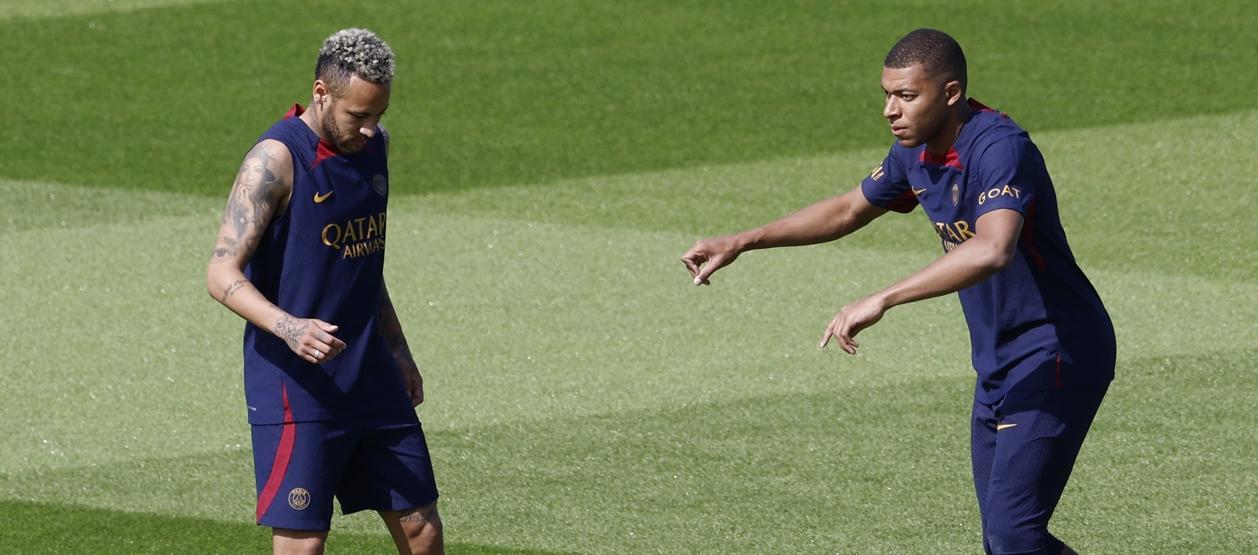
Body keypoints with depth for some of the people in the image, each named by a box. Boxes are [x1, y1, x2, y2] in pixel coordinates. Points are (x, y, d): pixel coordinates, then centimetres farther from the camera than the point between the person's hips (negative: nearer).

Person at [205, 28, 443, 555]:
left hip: (373, 379, 7)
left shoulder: (374, 144, 10)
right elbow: (223, 274, -21)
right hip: (295, 386, -7)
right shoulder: (276, 159, -14)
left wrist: (398, 352, 26)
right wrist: (287, 327, -37)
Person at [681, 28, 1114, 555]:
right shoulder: (917, 152, 5)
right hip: (998, 364, 9)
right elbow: (850, 210, 23)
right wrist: (741, 243, 17)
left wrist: (880, 301, -44)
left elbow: (992, 250, -42)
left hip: (1056, 354, -9)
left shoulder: (999, 149, -24)